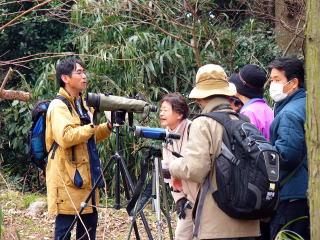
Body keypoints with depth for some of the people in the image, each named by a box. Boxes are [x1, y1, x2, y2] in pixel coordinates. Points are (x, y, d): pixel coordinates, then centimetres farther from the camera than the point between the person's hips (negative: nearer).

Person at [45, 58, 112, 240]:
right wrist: (92, 125, -22)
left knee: (89, 223, 11)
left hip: (86, 176, 9)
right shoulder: (58, 107, -12)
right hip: (67, 178, -9)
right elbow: (65, 137, -26)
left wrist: (107, 127, 8)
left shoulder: (82, 103, 16)